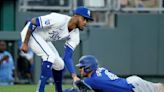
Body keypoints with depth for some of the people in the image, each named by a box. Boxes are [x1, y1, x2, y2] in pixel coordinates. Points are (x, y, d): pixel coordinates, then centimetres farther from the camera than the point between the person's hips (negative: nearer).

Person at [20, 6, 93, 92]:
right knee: (50, 56, -24)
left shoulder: (75, 35, -9)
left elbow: (67, 58, -8)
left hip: (43, 40, 9)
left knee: (59, 64, 9)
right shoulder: (60, 20, -32)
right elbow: (33, 22, -28)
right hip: (30, 33, -8)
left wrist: (74, 76, -22)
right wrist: (25, 43, -25)